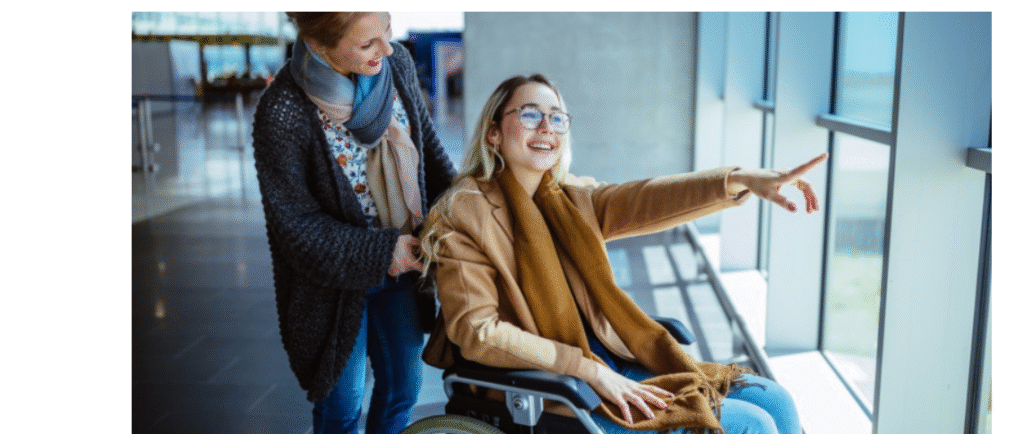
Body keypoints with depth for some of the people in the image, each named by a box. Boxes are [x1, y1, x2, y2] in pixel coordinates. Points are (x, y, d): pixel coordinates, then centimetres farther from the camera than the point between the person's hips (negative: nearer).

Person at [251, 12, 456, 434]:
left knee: (403, 385, 22)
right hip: (335, 279, -5)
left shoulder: (398, 62, -10)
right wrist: (382, 252, -22)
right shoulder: (282, 112, -25)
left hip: (403, 262, 5)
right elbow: (295, 223, -19)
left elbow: (426, 141, 5)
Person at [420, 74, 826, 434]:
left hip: (609, 362, 7)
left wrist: (739, 180, -24)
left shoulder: (569, 201, 10)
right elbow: (476, 330, -17)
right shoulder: (465, 214, -9)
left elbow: (644, 199, -7)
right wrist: (590, 369, -20)